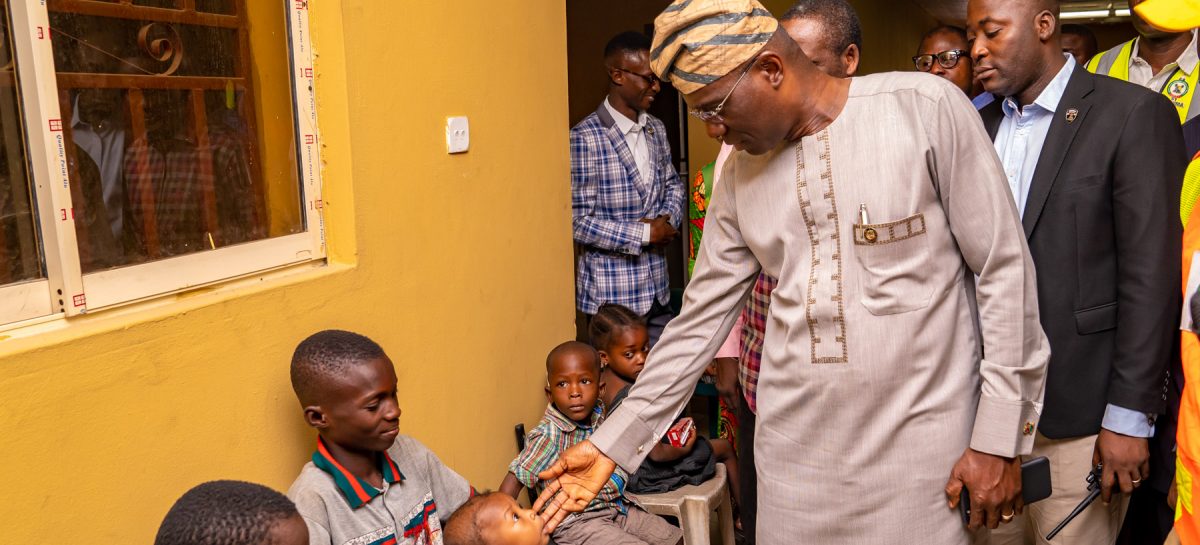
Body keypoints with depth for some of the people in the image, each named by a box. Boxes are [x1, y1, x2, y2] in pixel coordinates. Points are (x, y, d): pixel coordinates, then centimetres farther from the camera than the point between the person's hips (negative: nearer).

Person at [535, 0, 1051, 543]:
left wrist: (1000, 439, -7)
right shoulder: (739, 173, 5)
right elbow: (699, 319, 9)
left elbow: (1005, 271, -6)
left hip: (918, 442, -3)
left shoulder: (926, 108, -9)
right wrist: (613, 442, 7)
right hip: (793, 449, 4)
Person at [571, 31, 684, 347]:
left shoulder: (656, 129, 8)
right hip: (611, 292, -6)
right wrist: (645, 234, -15)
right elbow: (578, 221, -17)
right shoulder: (585, 138, -15)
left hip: (658, 286, 7)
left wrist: (668, 219, -1)